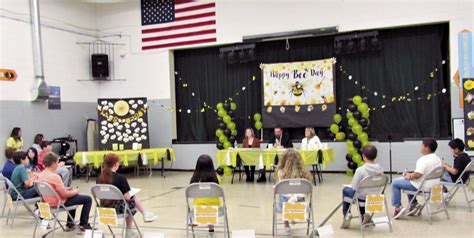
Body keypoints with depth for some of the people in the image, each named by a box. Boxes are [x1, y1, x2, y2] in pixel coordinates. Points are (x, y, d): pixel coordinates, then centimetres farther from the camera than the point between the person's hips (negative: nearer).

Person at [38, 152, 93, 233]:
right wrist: (75, 191, -7)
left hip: (48, 201, 9)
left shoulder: (41, 175, -2)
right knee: (88, 199, 1)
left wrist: (67, 189, 10)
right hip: (59, 202, -9)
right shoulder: (55, 176, -29)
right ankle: (83, 225, 10)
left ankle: (70, 224, 36)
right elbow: (64, 194, -25)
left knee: (73, 196, 35)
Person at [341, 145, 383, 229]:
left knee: (345, 190, 24)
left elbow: (354, 187, -19)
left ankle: (346, 215, 22)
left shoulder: (360, 170, -26)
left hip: (362, 198, -5)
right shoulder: (380, 169, -10)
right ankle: (363, 215, 25)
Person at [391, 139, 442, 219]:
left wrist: (409, 176, -8)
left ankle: (397, 208, 7)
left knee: (395, 183, 3)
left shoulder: (424, 159, -24)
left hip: (423, 186, -10)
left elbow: (417, 175, -30)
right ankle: (414, 204, 26)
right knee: (410, 182, 33)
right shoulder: (437, 159, 7)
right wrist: (411, 174, 10)